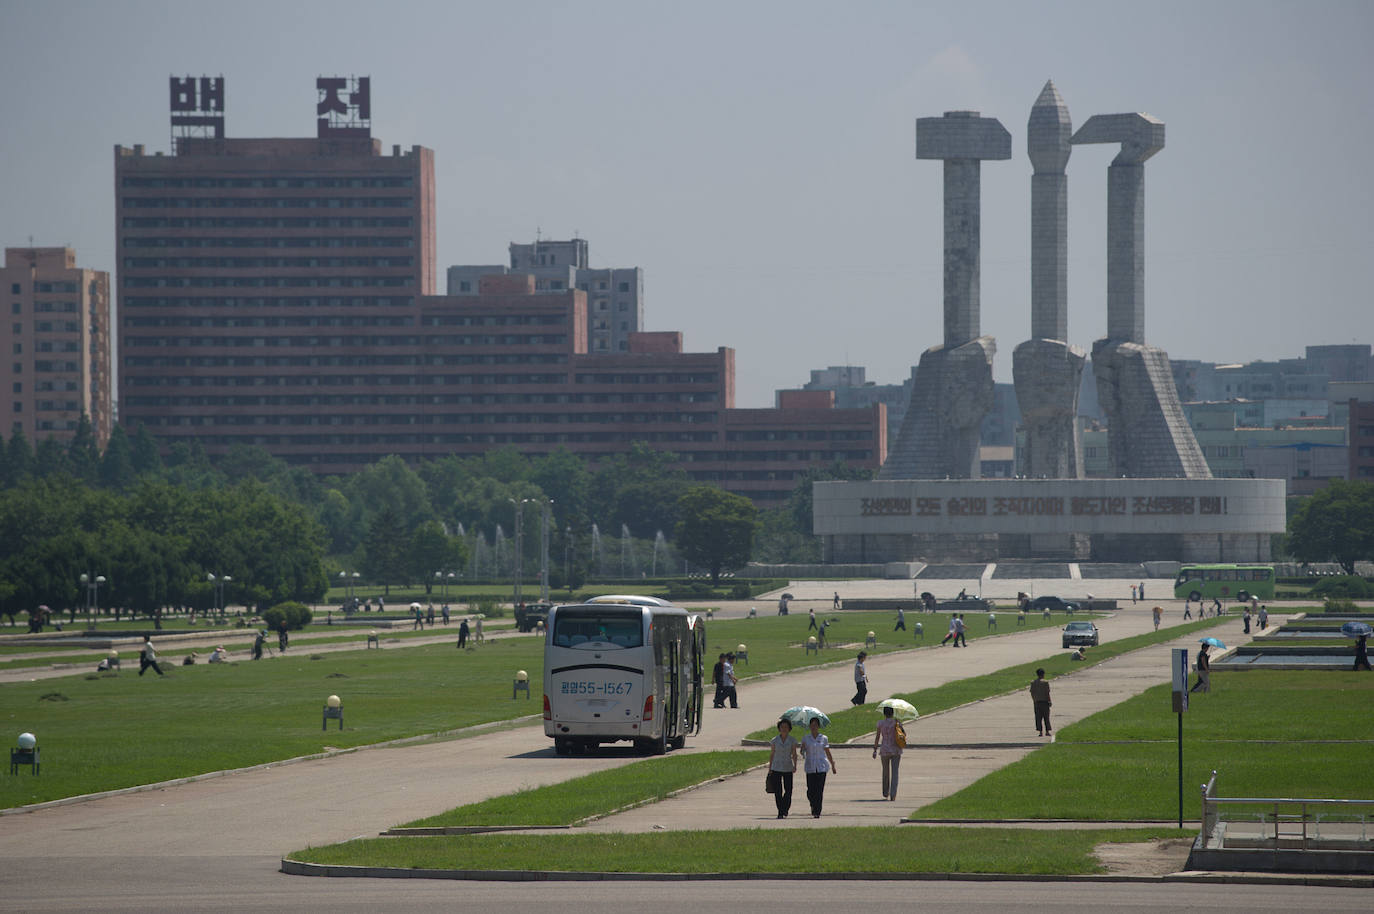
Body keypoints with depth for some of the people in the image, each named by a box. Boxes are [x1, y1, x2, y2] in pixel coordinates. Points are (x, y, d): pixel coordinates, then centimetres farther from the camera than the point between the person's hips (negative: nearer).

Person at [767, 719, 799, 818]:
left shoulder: (792, 740, 2)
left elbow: (794, 754, 0)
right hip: (776, 768, 0)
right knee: (777, 791, -3)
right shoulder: (775, 740, 4)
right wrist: (769, 769, 6)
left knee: (788, 790, -4)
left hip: (788, 769, 0)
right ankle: (780, 812, 5)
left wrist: (795, 766, -16)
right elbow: (771, 754, 8)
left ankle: (785, 810, 15)